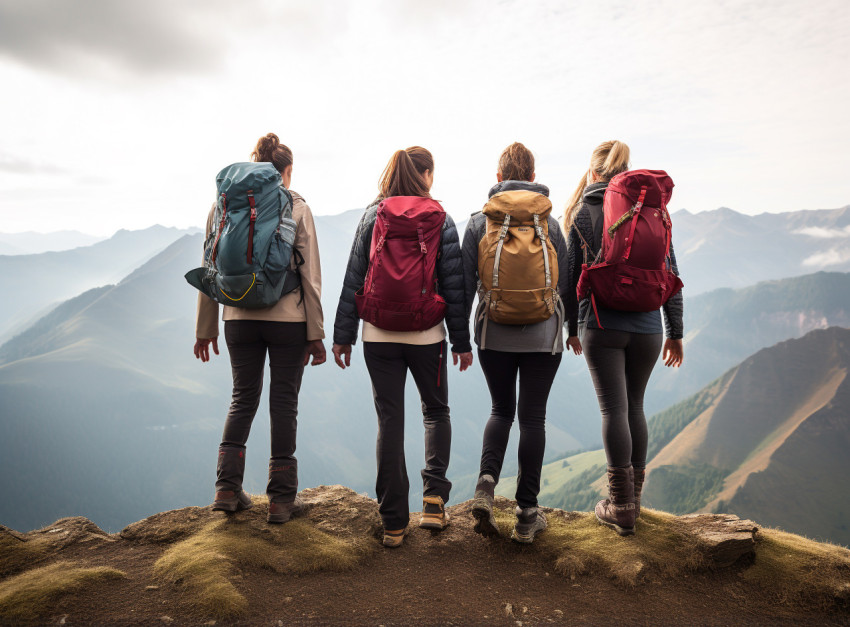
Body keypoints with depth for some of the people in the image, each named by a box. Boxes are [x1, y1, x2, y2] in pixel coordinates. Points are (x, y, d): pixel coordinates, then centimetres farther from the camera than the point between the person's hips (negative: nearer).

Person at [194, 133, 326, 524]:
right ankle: (281, 498, 13)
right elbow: (310, 276, -6)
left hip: (239, 318, 3)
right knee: (284, 402, 7)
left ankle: (228, 488, 14)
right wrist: (316, 334, -2)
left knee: (243, 397, 17)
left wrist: (205, 328, 11)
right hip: (288, 318, -3)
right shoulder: (296, 207, -4)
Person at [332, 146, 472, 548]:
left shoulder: (372, 216, 3)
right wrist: (461, 341, 5)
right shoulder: (441, 220, 0)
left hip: (379, 335, 1)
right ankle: (434, 494, 5)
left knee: (389, 420, 6)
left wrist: (342, 335, 6)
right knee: (436, 411, 20)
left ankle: (393, 523, 10)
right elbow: (453, 285, -1)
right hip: (427, 334, -1)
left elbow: (353, 279, 1)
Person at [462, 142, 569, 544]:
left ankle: (485, 484, -2)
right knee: (533, 416, 7)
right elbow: (564, 283, 4)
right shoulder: (550, 222, 0)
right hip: (542, 335, 0)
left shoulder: (479, 221, -1)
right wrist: (570, 328, 19)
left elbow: (465, 284, -1)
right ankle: (527, 514, 12)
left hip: (493, 334, 1)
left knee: (501, 410, 18)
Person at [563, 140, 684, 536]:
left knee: (614, 408, -1)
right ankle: (634, 497, 24)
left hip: (601, 325, -3)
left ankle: (621, 507, 3)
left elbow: (573, 275, 2)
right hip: (647, 326, 3)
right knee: (634, 406, 15)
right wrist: (675, 331, 13)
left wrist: (571, 326, 13)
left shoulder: (584, 213, 0)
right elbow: (670, 274, 7)